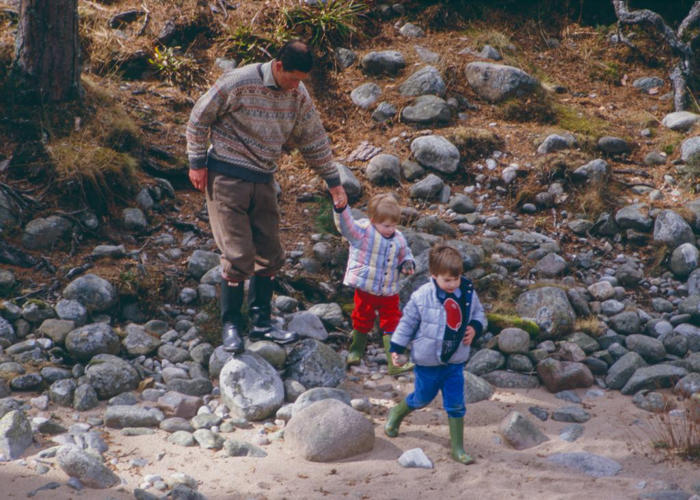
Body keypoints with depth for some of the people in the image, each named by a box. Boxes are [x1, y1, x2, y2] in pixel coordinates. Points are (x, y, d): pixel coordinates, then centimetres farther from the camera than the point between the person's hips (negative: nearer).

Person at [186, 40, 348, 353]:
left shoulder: (298, 95, 1)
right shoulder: (239, 83, -18)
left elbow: (314, 139, 13)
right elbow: (200, 117, -8)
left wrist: (333, 181, 16)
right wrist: (197, 163, -8)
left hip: (264, 180, 6)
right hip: (227, 177, -6)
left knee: (269, 254, 8)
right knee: (238, 256, -9)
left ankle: (261, 322, 21)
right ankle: (231, 325, 6)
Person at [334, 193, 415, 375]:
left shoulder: (398, 239, 0)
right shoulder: (362, 232, -15)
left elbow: (404, 255, 18)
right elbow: (346, 225, -31)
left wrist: (407, 263, -5)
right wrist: (341, 209, -50)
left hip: (389, 292, 3)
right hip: (365, 289, -3)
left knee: (392, 324, 3)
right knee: (362, 320, 16)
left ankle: (394, 363, 6)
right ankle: (356, 352, 39)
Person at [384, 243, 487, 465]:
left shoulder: (468, 293, -7)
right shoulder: (422, 297, -17)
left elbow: (479, 314, 11)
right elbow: (407, 322, -5)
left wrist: (475, 328, -11)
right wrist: (396, 348, -3)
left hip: (455, 362, 3)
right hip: (428, 363, -3)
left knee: (456, 405, 5)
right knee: (422, 398, 17)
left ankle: (458, 448, 15)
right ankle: (396, 414, 48)